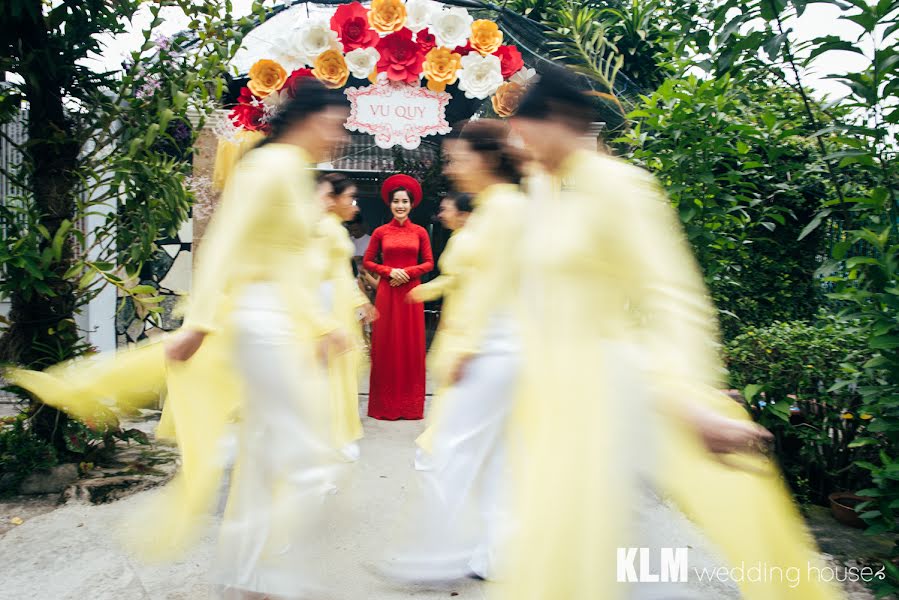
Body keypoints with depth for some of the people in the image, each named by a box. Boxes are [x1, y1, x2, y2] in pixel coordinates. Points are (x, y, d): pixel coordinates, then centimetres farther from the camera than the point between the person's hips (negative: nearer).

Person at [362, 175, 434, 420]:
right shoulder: (381, 232, 3)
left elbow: (429, 263, 5)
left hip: (411, 292, 1)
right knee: (386, 345, 2)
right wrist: (389, 271, -10)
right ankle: (386, 403, 11)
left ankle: (411, 403, 13)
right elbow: (367, 262, 5)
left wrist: (408, 272, -11)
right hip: (387, 292, 0)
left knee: (411, 345, 3)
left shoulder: (420, 232, 4)